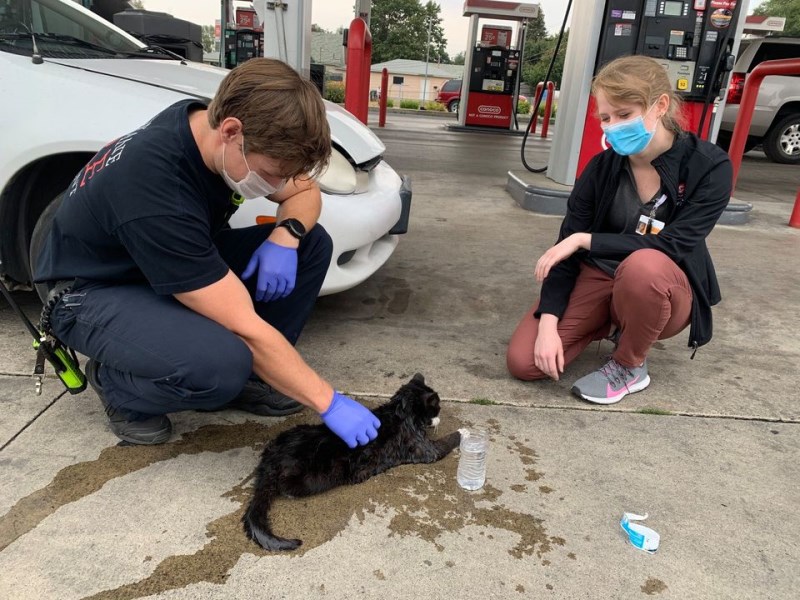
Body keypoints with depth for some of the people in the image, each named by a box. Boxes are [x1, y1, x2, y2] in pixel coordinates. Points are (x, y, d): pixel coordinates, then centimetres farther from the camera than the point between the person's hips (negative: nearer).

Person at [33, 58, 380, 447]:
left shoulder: (211, 125, -15)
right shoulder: (155, 188, -37)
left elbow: (306, 193, 0)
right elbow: (245, 328, -35)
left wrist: (286, 235, -23)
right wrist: (328, 403, -28)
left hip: (185, 265, 8)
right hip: (96, 291, -7)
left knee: (312, 243, -10)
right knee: (220, 364, -38)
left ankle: (245, 375, -1)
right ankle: (114, 381, -5)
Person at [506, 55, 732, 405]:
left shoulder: (709, 167, -16)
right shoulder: (601, 168, -9)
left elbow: (672, 246, -24)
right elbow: (565, 249, -10)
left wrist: (584, 240, -23)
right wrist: (548, 323, -21)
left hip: (665, 292, -2)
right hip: (599, 278, 3)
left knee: (644, 265, -40)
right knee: (523, 361, -14)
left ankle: (630, 367, -10)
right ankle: (610, 321, 13)